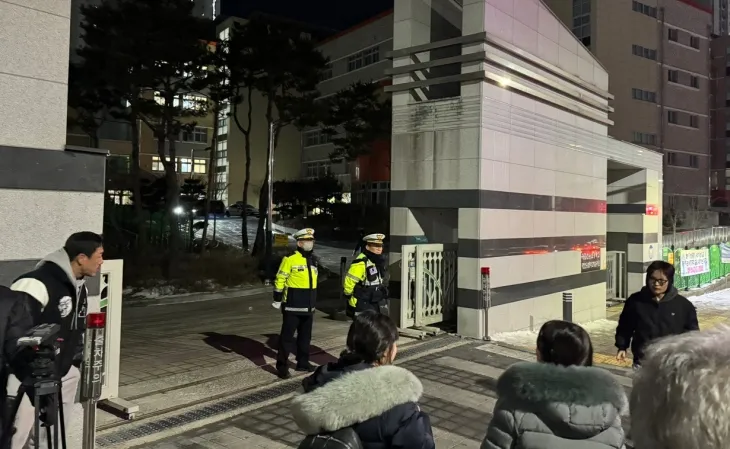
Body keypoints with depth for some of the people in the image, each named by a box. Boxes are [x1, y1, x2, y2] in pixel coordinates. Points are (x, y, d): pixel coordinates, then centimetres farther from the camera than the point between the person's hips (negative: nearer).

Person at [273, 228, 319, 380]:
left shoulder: (313, 260, 11)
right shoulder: (290, 259, -13)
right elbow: (280, 280, -10)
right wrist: (277, 299, -10)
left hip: (308, 307, 7)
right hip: (292, 306, -7)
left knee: (305, 336, 17)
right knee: (287, 337, 0)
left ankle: (303, 363, 30)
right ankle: (282, 366, 8)